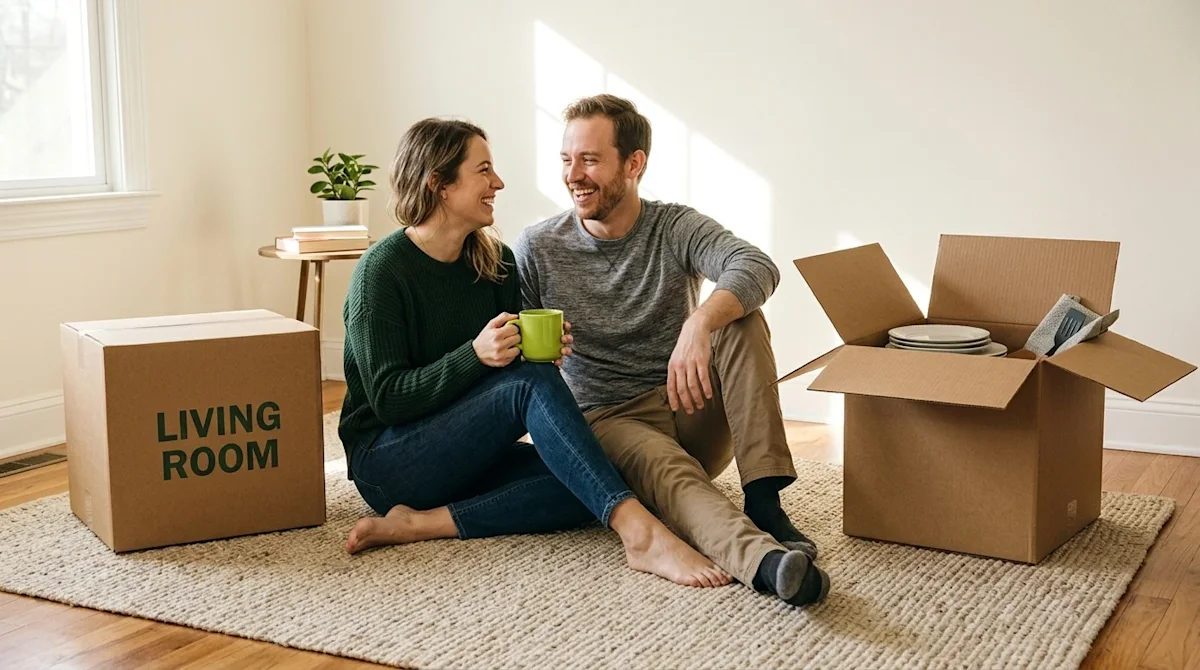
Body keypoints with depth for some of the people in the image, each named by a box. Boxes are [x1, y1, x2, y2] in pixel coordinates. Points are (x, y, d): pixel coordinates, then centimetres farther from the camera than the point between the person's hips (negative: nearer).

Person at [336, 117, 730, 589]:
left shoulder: (496, 262, 7)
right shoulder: (382, 270, -11)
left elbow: (518, 362, 12)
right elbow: (388, 399, -15)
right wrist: (476, 355, -30)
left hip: (467, 458, 6)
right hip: (386, 459, -6)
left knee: (582, 487, -23)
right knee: (532, 383, -30)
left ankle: (422, 524, -25)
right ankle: (640, 532, -42)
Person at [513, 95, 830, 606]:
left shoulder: (677, 228, 0)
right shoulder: (536, 249, 2)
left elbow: (757, 268, -21)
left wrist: (699, 324, -42)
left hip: (691, 411, 2)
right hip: (608, 422, -2)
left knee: (739, 315, -22)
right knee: (670, 470, -36)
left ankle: (763, 501, -31)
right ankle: (764, 558, -65)